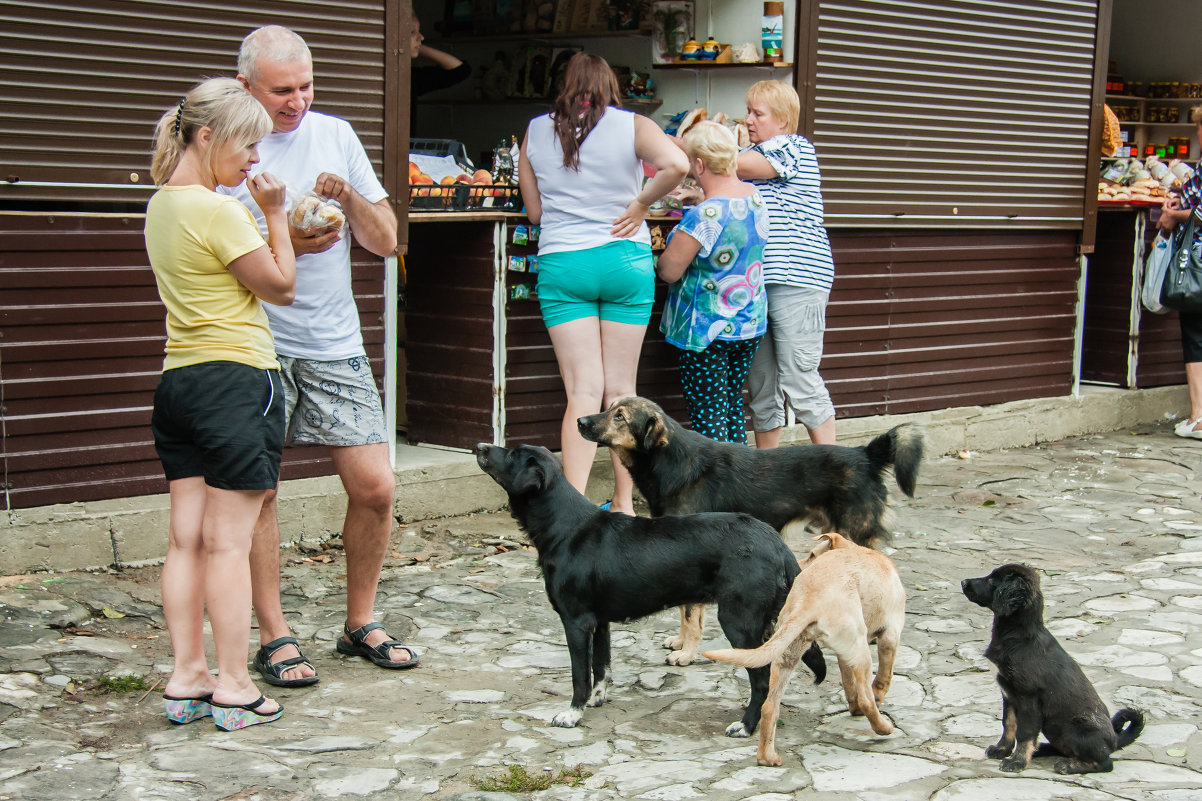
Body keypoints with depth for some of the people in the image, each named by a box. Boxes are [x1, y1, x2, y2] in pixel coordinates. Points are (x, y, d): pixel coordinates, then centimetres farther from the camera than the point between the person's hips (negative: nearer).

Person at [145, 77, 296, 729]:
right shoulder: (217, 211, -16)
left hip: (180, 380, 9)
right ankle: (233, 686, 3)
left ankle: (186, 677, 14)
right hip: (236, 379, -9)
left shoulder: (162, 205, 12)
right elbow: (280, 288, -7)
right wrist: (274, 214, 0)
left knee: (186, 536, 9)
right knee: (228, 541, -4)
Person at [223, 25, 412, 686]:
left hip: (334, 343, 4)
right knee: (256, 488, 0)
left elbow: (386, 241, 10)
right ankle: (273, 638, 12)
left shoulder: (335, 135, 10)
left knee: (375, 486, 1)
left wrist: (349, 196, -9)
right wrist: (284, 241, -18)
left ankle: (360, 624, 18)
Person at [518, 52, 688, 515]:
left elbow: (534, 211, 9)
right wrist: (640, 203, -6)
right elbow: (677, 165, -19)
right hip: (625, 263, 0)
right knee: (621, 389, 9)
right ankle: (623, 502, 15)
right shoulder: (632, 126, -2)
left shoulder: (535, 132, 4)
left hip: (560, 265, 0)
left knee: (583, 390, 0)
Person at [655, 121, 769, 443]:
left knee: (708, 416, -1)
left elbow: (670, 270, -17)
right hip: (752, 323, 8)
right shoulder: (755, 198, 0)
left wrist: (660, 259, 3)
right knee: (734, 405, 19)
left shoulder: (704, 215, -25)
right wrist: (697, 199, 22)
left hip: (707, 332, -8)